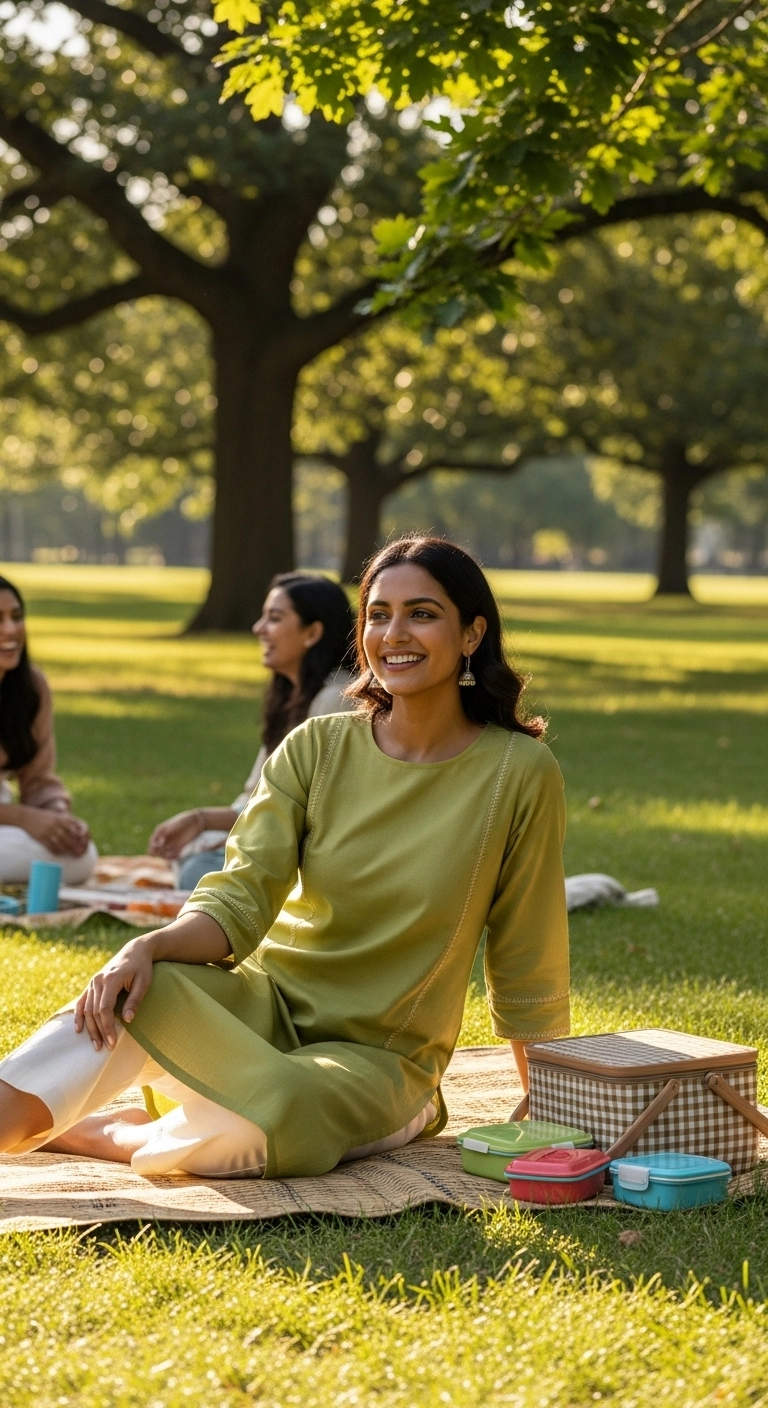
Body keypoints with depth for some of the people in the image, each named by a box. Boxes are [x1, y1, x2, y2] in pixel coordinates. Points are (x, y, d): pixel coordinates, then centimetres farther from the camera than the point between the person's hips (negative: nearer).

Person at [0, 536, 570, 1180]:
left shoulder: (519, 772, -8)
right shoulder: (315, 749, -2)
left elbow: (526, 968, 0)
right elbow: (240, 901, -11)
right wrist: (149, 946, -31)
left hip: (377, 1058, -2)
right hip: (265, 998, 2)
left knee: (274, 1112, -36)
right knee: (127, 993, -32)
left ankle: (100, 1135, -11)